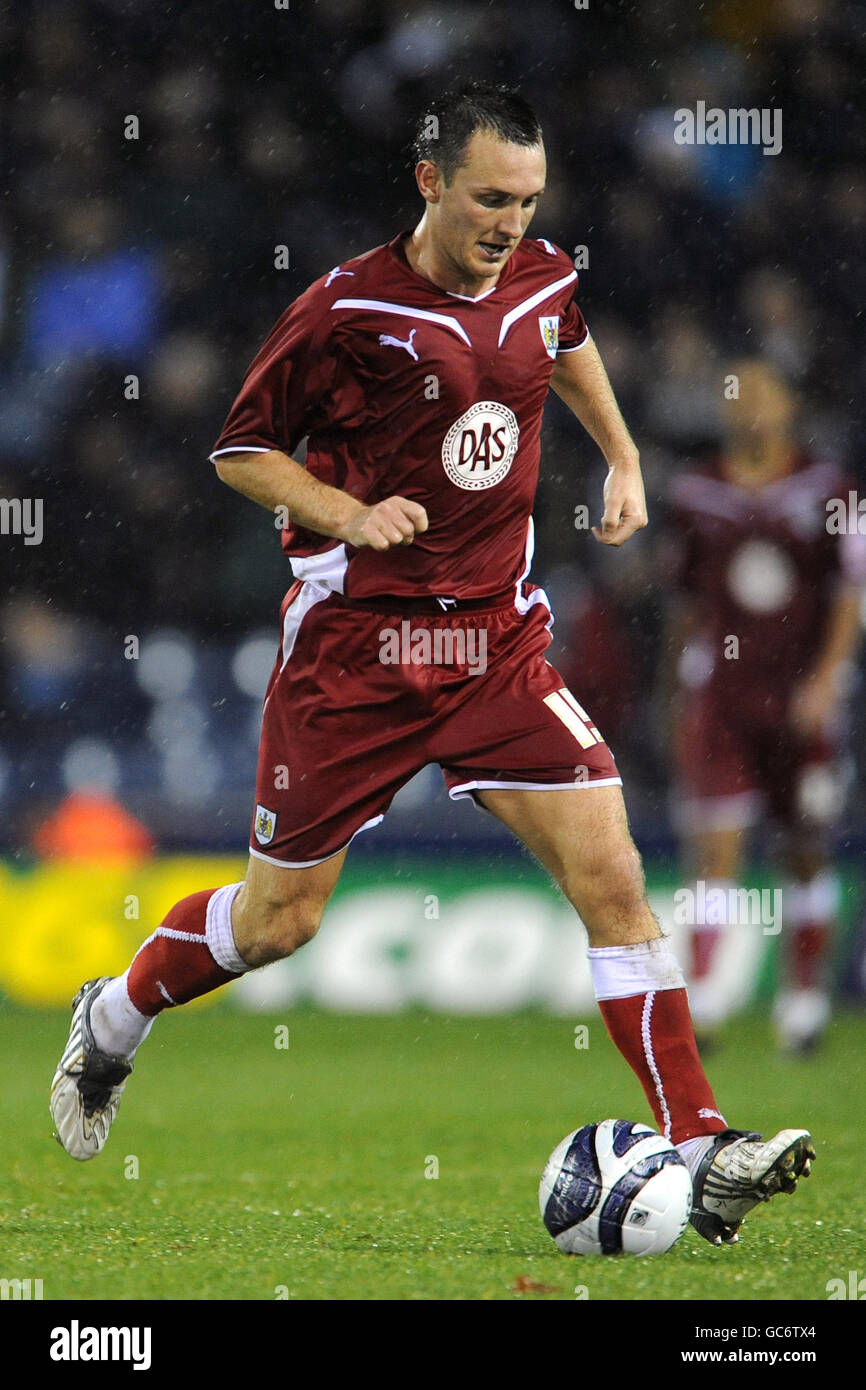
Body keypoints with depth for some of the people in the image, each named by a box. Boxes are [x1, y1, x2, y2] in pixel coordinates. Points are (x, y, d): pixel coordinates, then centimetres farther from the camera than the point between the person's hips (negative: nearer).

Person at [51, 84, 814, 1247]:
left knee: (611, 878, -12)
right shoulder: (348, 308, -14)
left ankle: (701, 1149, -13)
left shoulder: (544, 280, 3)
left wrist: (623, 456, 23)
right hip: (352, 643, -4)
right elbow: (241, 450, -4)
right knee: (279, 919, 7)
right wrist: (349, 515, -19)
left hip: (497, 642, 4)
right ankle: (117, 1015, 36)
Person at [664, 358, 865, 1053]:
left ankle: (805, 994, 23)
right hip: (718, 693, 1)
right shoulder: (696, 494, 6)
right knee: (716, 846, -10)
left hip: (801, 697, -1)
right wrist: (682, 686, 16)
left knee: (807, 852, 8)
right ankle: (705, 999, -14)